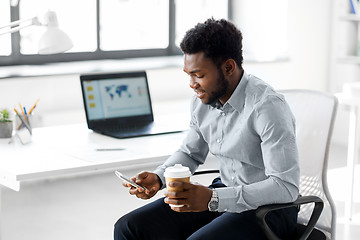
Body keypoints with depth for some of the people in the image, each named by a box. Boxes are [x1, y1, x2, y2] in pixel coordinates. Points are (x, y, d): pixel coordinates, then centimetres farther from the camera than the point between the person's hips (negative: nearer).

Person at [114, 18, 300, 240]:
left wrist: (213, 198, -32)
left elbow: (286, 187, -27)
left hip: (269, 207, -7)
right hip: (225, 195, 7)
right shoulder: (202, 100, 1)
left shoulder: (268, 107, -23)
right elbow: (191, 153, 19)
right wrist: (158, 178, -2)